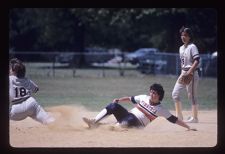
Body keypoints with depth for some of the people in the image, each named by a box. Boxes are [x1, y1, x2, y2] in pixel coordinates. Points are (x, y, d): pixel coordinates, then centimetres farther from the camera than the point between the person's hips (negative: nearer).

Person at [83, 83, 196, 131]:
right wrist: (119, 100, 6)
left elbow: (174, 119, -8)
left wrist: (188, 127, -13)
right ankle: (94, 122, -23)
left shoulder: (161, 109, -5)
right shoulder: (144, 97, 8)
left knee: (131, 119, -41)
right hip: (127, 115, 5)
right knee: (114, 105, -18)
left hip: (137, 124, -5)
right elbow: (131, 99, 20)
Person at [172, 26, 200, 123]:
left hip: (192, 73, -9)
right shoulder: (181, 48, 15)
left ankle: (195, 117, 2)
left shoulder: (192, 47, -10)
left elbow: (197, 61, -19)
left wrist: (189, 72, -26)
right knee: (175, 93, 4)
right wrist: (182, 73, 13)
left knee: (191, 95, -5)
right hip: (183, 73, 9)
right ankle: (179, 116, 12)